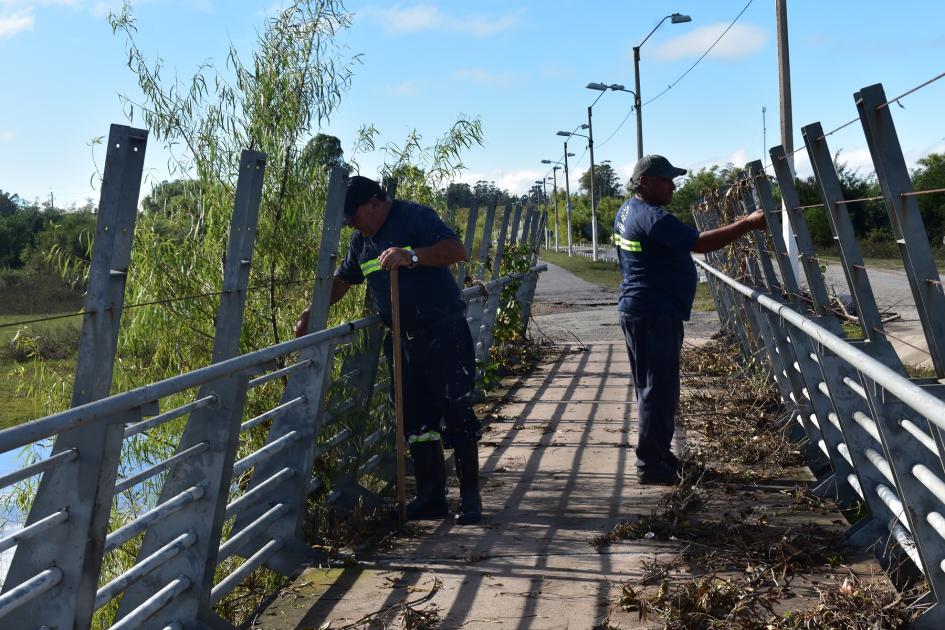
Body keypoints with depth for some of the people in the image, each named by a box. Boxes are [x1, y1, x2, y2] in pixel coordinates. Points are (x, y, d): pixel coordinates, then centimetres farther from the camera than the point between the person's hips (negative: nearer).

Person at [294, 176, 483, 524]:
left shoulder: (414, 217, -9)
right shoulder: (361, 240, 13)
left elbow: (458, 250, -21)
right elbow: (341, 280, 25)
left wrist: (411, 256, -32)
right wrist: (309, 315, 16)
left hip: (443, 333, -7)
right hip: (402, 339, 7)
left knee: (456, 413, -5)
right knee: (416, 420, 8)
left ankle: (470, 496, 4)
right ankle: (431, 497, 16)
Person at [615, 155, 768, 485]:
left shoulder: (627, 211, 14)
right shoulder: (653, 217, -19)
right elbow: (700, 243, -25)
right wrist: (748, 224, -22)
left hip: (638, 311, 11)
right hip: (654, 315, -11)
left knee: (654, 386, 17)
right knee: (659, 389, -6)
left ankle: (656, 453, 27)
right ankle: (651, 464, -1)